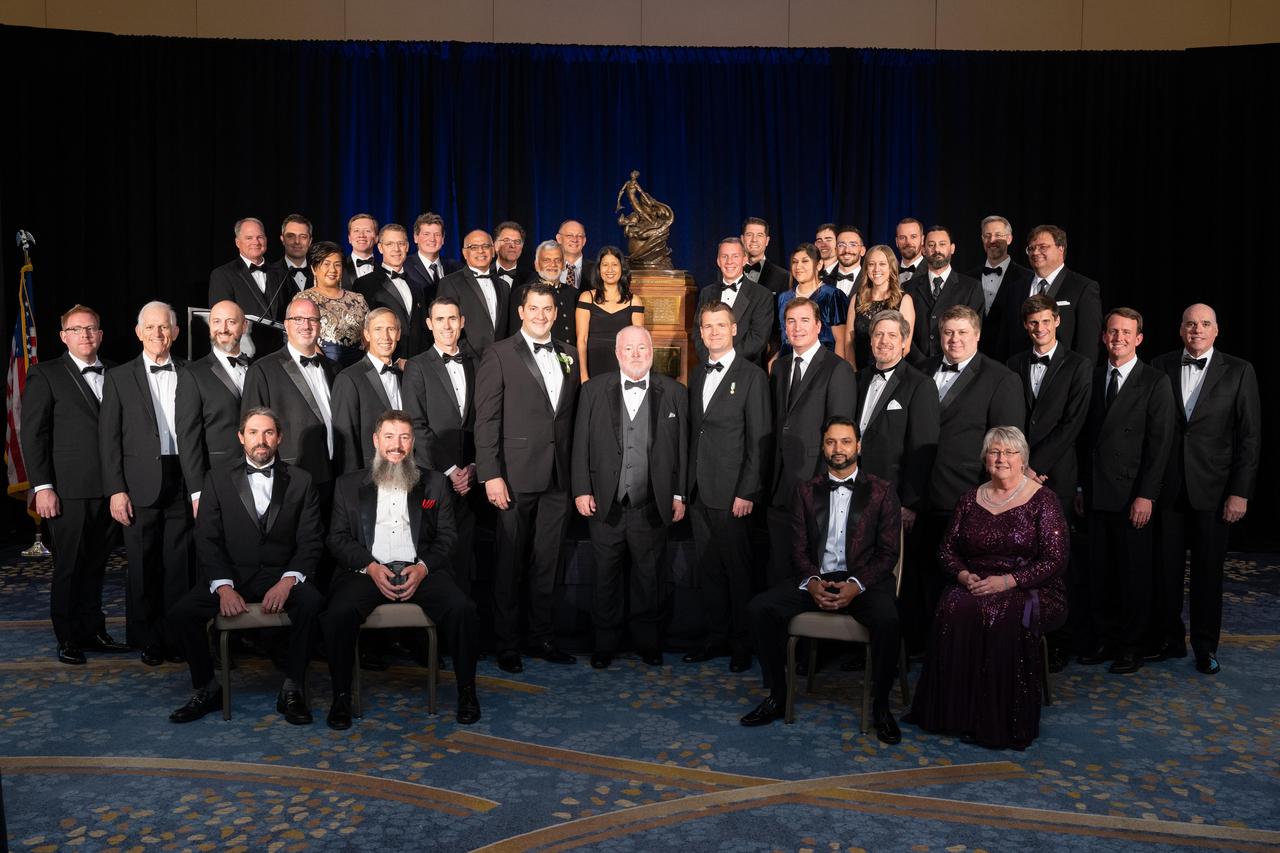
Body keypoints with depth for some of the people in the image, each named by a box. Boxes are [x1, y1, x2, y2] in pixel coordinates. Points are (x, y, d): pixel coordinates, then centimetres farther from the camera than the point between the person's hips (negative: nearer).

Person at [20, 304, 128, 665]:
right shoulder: (45, 375, 0)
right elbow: (33, 434, -3)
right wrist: (42, 487, -10)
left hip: (109, 487, 4)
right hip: (69, 490, -4)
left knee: (95, 565, 12)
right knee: (68, 566, 4)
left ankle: (92, 631, 22)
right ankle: (68, 639, 15)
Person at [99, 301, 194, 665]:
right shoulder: (119, 377, 5)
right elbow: (109, 439, 2)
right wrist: (116, 490, -5)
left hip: (182, 483, 1)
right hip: (140, 486, -1)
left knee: (179, 566, 4)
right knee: (142, 567, 7)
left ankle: (176, 638, 15)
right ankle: (147, 641, 19)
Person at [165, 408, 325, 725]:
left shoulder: (300, 481, 6)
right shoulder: (218, 479, 8)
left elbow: (311, 541, 0)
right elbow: (207, 540, 2)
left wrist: (288, 580, -17)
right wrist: (223, 587, -13)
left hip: (282, 576, -1)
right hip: (232, 575, 2)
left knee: (311, 602, -32)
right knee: (180, 613, -23)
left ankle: (292, 690, -14)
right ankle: (207, 688, 1)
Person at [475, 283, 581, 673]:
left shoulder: (569, 356, 12)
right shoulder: (499, 355, -2)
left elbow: (573, 416, 12)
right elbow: (486, 419, -7)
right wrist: (490, 474, -14)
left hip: (558, 476, 5)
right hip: (516, 475, -4)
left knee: (547, 562, 12)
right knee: (509, 563, 5)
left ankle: (541, 636, 25)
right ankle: (507, 643, 17)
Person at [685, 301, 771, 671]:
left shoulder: (752, 376, -5)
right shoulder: (696, 376, 15)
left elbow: (759, 439, -9)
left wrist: (747, 492, -13)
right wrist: (686, 484, 9)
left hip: (732, 493, -6)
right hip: (699, 491, 6)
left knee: (738, 570, 1)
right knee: (707, 569, 11)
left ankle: (743, 643, 14)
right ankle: (717, 636, 23)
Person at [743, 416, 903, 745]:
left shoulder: (880, 492, 5)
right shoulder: (807, 491, 12)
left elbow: (888, 552, -1)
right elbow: (799, 548, 7)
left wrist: (856, 585, -17)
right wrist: (811, 582, -14)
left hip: (862, 579, -2)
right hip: (814, 578, 3)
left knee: (887, 619, -34)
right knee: (758, 608, -20)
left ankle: (880, 705, -10)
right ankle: (777, 696, -3)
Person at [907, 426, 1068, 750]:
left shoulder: (1042, 500, -1)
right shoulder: (971, 499, 13)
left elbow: (1055, 560, -8)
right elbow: (947, 549, 14)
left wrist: (1007, 581, -18)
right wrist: (964, 575, -8)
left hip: (1030, 591, -3)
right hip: (976, 586, 3)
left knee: (1005, 617, -36)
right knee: (954, 610, -30)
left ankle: (999, 721, -22)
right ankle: (956, 712, -23)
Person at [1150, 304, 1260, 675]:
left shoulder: (1239, 372, 0)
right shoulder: (1160, 366, 3)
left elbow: (1250, 436, -1)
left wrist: (1240, 492, -7)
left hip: (1212, 488, -1)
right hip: (1167, 487, 1)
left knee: (1208, 570, 8)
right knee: (1166, 567, 8)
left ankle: (1205, 645, 22)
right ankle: (1168, 639, 22)